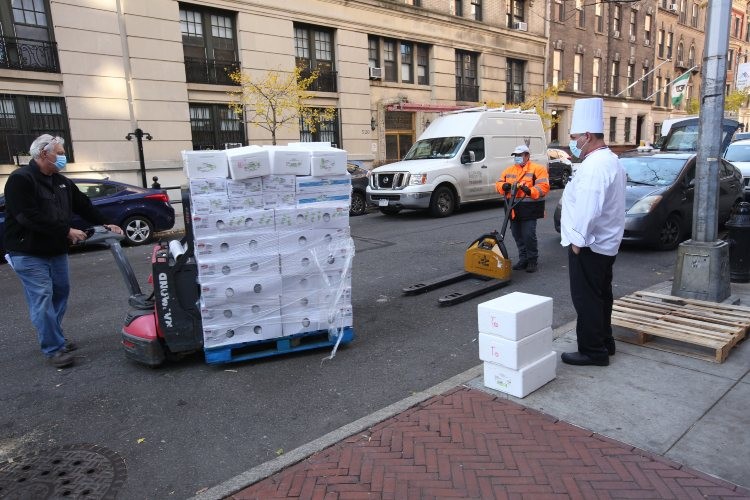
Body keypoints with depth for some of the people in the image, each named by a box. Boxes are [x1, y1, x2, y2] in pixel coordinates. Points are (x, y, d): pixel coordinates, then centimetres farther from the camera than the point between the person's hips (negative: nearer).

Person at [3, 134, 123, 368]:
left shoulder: (62, 181, 10)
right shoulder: (20, 180, -15)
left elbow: (84, 205, 16)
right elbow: (29, 217, -24)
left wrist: (105, 224, 5)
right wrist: (67, 231, -23)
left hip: (56, 251, 8)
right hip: (29, 254, -8)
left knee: (60, 293, 14)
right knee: (42, 300, -7)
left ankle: (54, 338, 30)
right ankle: (53, 349, -1)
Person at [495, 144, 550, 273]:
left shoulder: (537, 169, -4)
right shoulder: (509, 170, 15)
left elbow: (544, 186, -13)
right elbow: (498, 183, 14)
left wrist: (530, 191, -30)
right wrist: (503, 186, -10)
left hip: (529, 209, -6)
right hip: (513, 209, 6)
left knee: (528, 235, -8)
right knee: (517, 235, 11)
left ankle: (532, 260, 8)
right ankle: (523, 259, 23)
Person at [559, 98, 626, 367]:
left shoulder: (595, 165, -21)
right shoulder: (609, 160, 14)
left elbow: (588, 208, -27)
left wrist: (578, 240, -19)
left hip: (589, 245, -11)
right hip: (605, 243, 11)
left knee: (587, 299, -2)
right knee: (600, 296, 18)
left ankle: (592, 351, 7)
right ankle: (604, 342, 30)